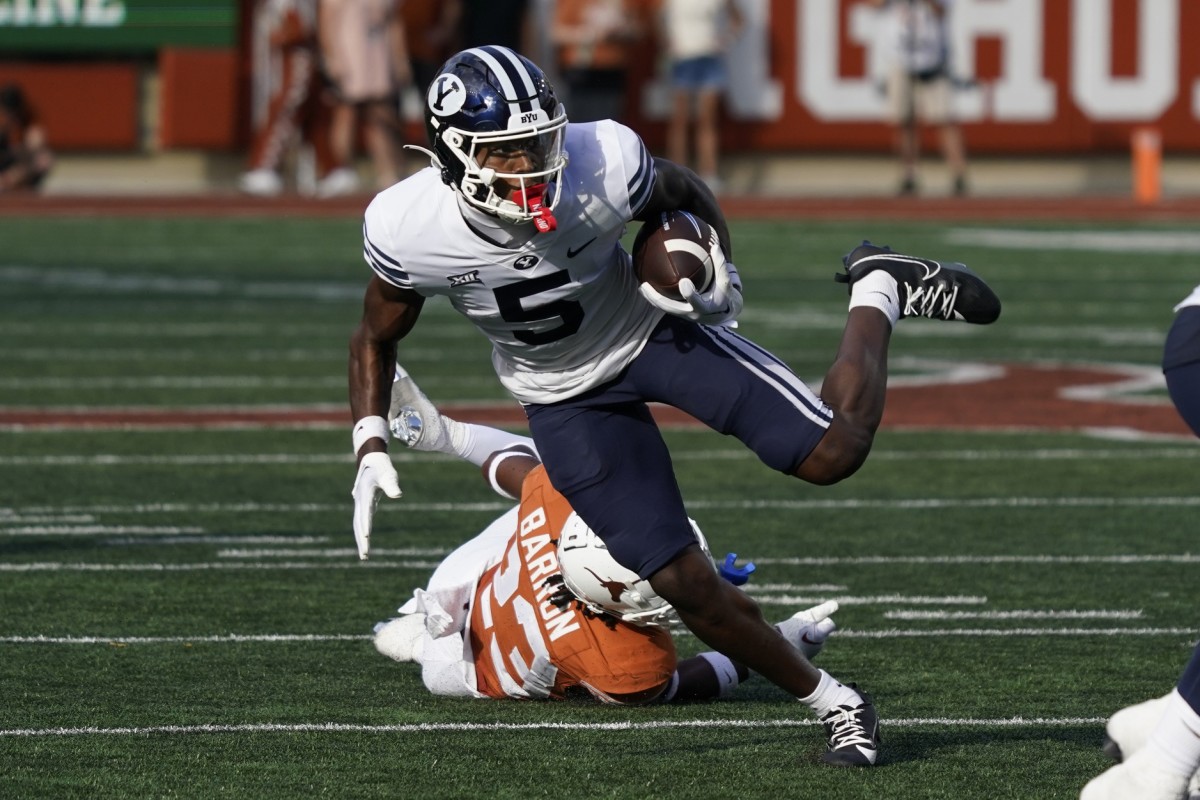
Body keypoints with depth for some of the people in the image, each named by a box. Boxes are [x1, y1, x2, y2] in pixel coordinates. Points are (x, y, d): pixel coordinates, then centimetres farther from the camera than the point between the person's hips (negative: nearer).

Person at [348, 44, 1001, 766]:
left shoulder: (602, 169, -30)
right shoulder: (410, 232, -26)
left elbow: (684, 193, -5)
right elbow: (376, 339, -5)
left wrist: (720, 271, -21)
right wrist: (371, 449, -15)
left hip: (651, 330, -1)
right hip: (566, 400, 1)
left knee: (833, 451, -12)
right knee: (683, 583, -6)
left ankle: (881, 292, 17)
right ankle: (833, 705, 15)